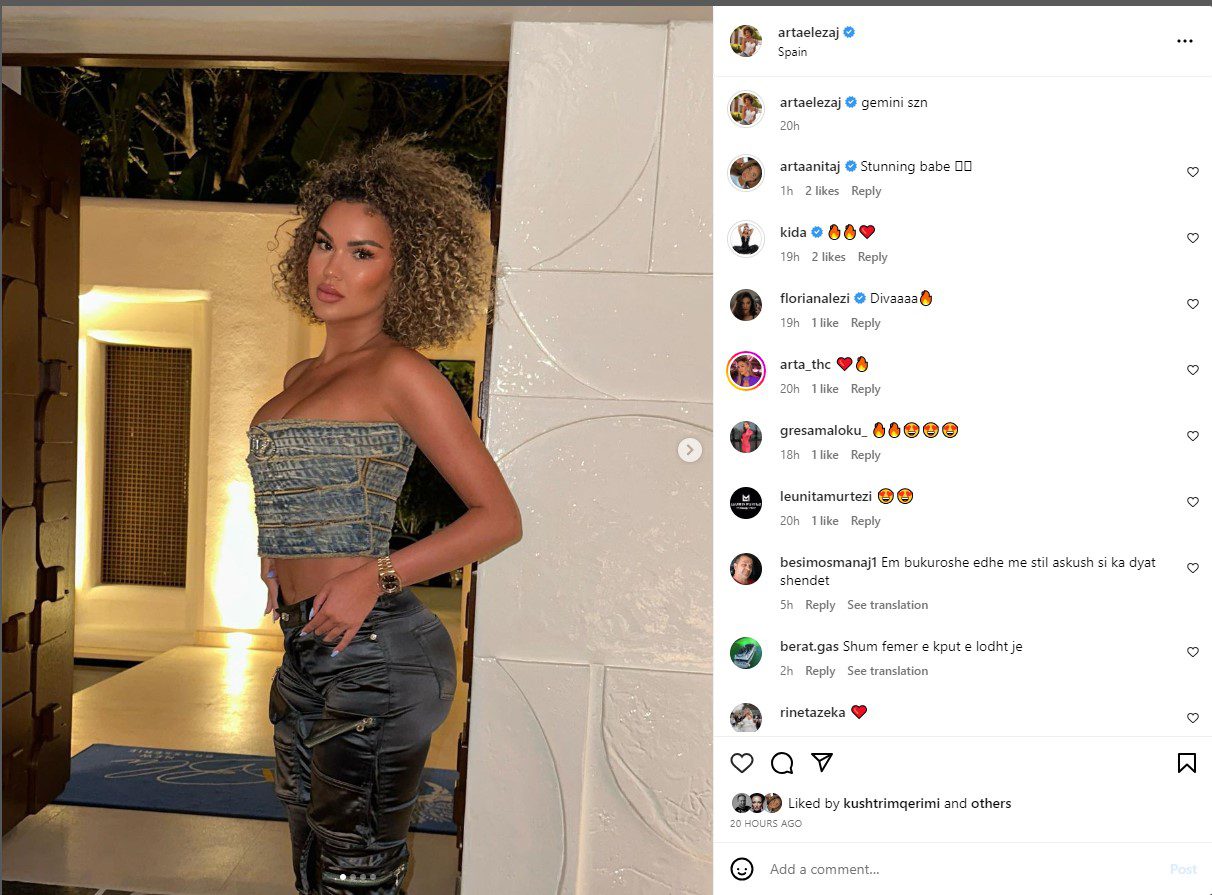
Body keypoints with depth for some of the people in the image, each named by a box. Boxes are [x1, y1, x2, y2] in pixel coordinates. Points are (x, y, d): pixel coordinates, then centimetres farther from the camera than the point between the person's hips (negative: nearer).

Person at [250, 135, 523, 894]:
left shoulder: (400, 373, -10)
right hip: (304, 656, 8)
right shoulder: (302, 377, 14)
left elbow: (500, 518, -12)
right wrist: (279, 566, 13)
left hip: (375, 658, -8)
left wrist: (375, 578, -19)